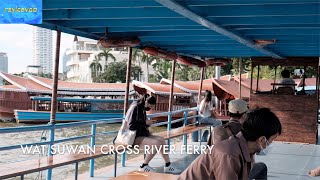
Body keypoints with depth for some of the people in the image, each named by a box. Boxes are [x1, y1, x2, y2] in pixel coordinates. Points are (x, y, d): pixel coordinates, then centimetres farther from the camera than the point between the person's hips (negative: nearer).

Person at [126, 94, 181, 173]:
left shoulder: (142, 108, 11)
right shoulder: (135, 108, -16)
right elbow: (131, 126, -20)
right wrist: (145, 123, -12)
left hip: (141, 134, 9)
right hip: (133, 137, -9)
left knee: (161, 139, -3)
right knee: (156, 143, -24)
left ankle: (168, 165, 2)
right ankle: (144, 166, -10)